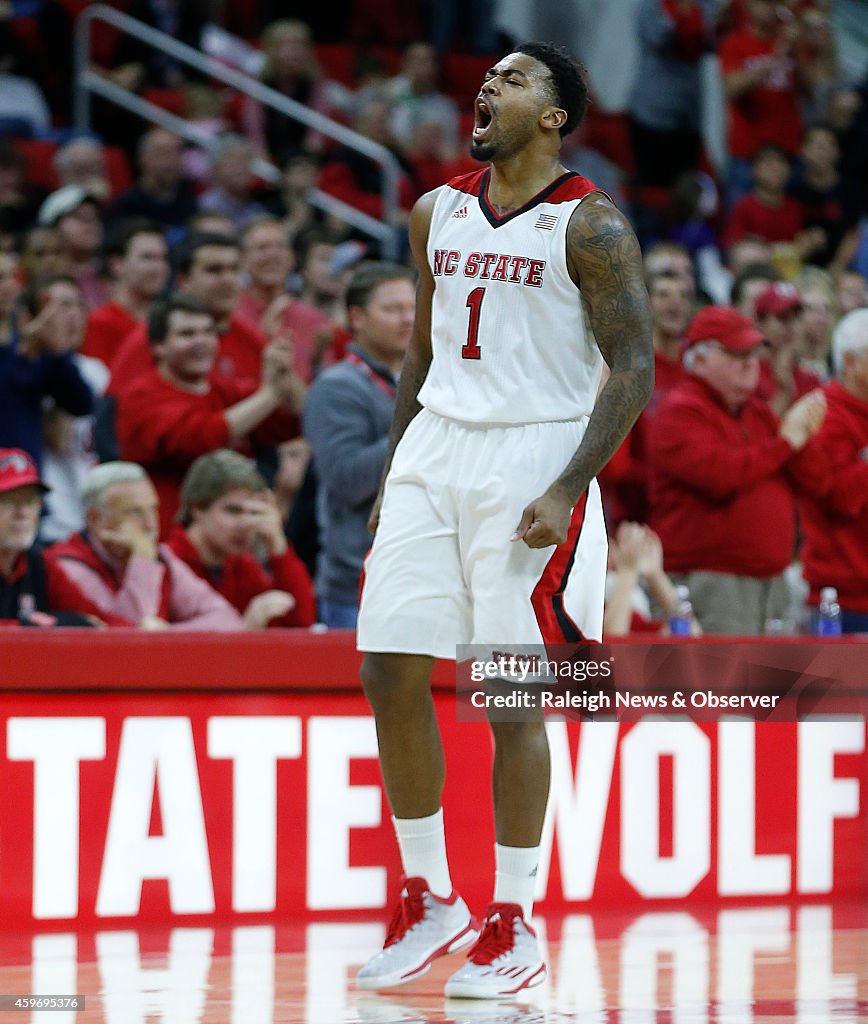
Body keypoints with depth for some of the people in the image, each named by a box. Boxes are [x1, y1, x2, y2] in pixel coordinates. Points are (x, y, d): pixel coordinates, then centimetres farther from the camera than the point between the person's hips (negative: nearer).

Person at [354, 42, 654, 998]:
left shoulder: (590, 225, -7)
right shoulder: (437, 213, 11)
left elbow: (634, 371, -10)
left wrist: (565, 491, -18)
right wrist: (391, 475, 13)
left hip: (534, 455, -6)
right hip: (436, 449, 6)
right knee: (391, 675, 1)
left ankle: (513, 926, 7)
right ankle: (428, 900, 15)